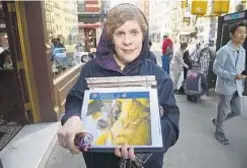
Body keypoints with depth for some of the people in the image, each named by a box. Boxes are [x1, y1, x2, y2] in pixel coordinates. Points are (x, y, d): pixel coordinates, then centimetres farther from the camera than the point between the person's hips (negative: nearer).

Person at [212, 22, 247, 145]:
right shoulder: (224, 50, -15)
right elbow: (216, 68, -17)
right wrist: (233, 76, -24)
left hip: (237, 87, 7)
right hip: (226, 87, -7)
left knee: (237, 111, 15)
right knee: (223, 111, 6)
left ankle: (217, 120, 38)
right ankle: (219, 132, 28)